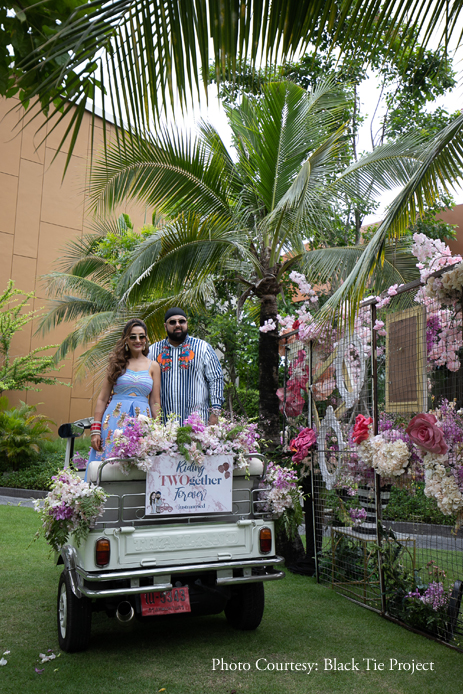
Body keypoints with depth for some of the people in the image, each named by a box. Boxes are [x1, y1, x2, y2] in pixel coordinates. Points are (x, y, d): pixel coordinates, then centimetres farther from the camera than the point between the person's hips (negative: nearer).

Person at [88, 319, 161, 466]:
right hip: (115, 420, 0)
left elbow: (155, 403, 9)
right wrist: (95, 430, 0)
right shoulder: (117, 363, 9)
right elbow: (102, 399, 6)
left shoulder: (153, 366, 9)